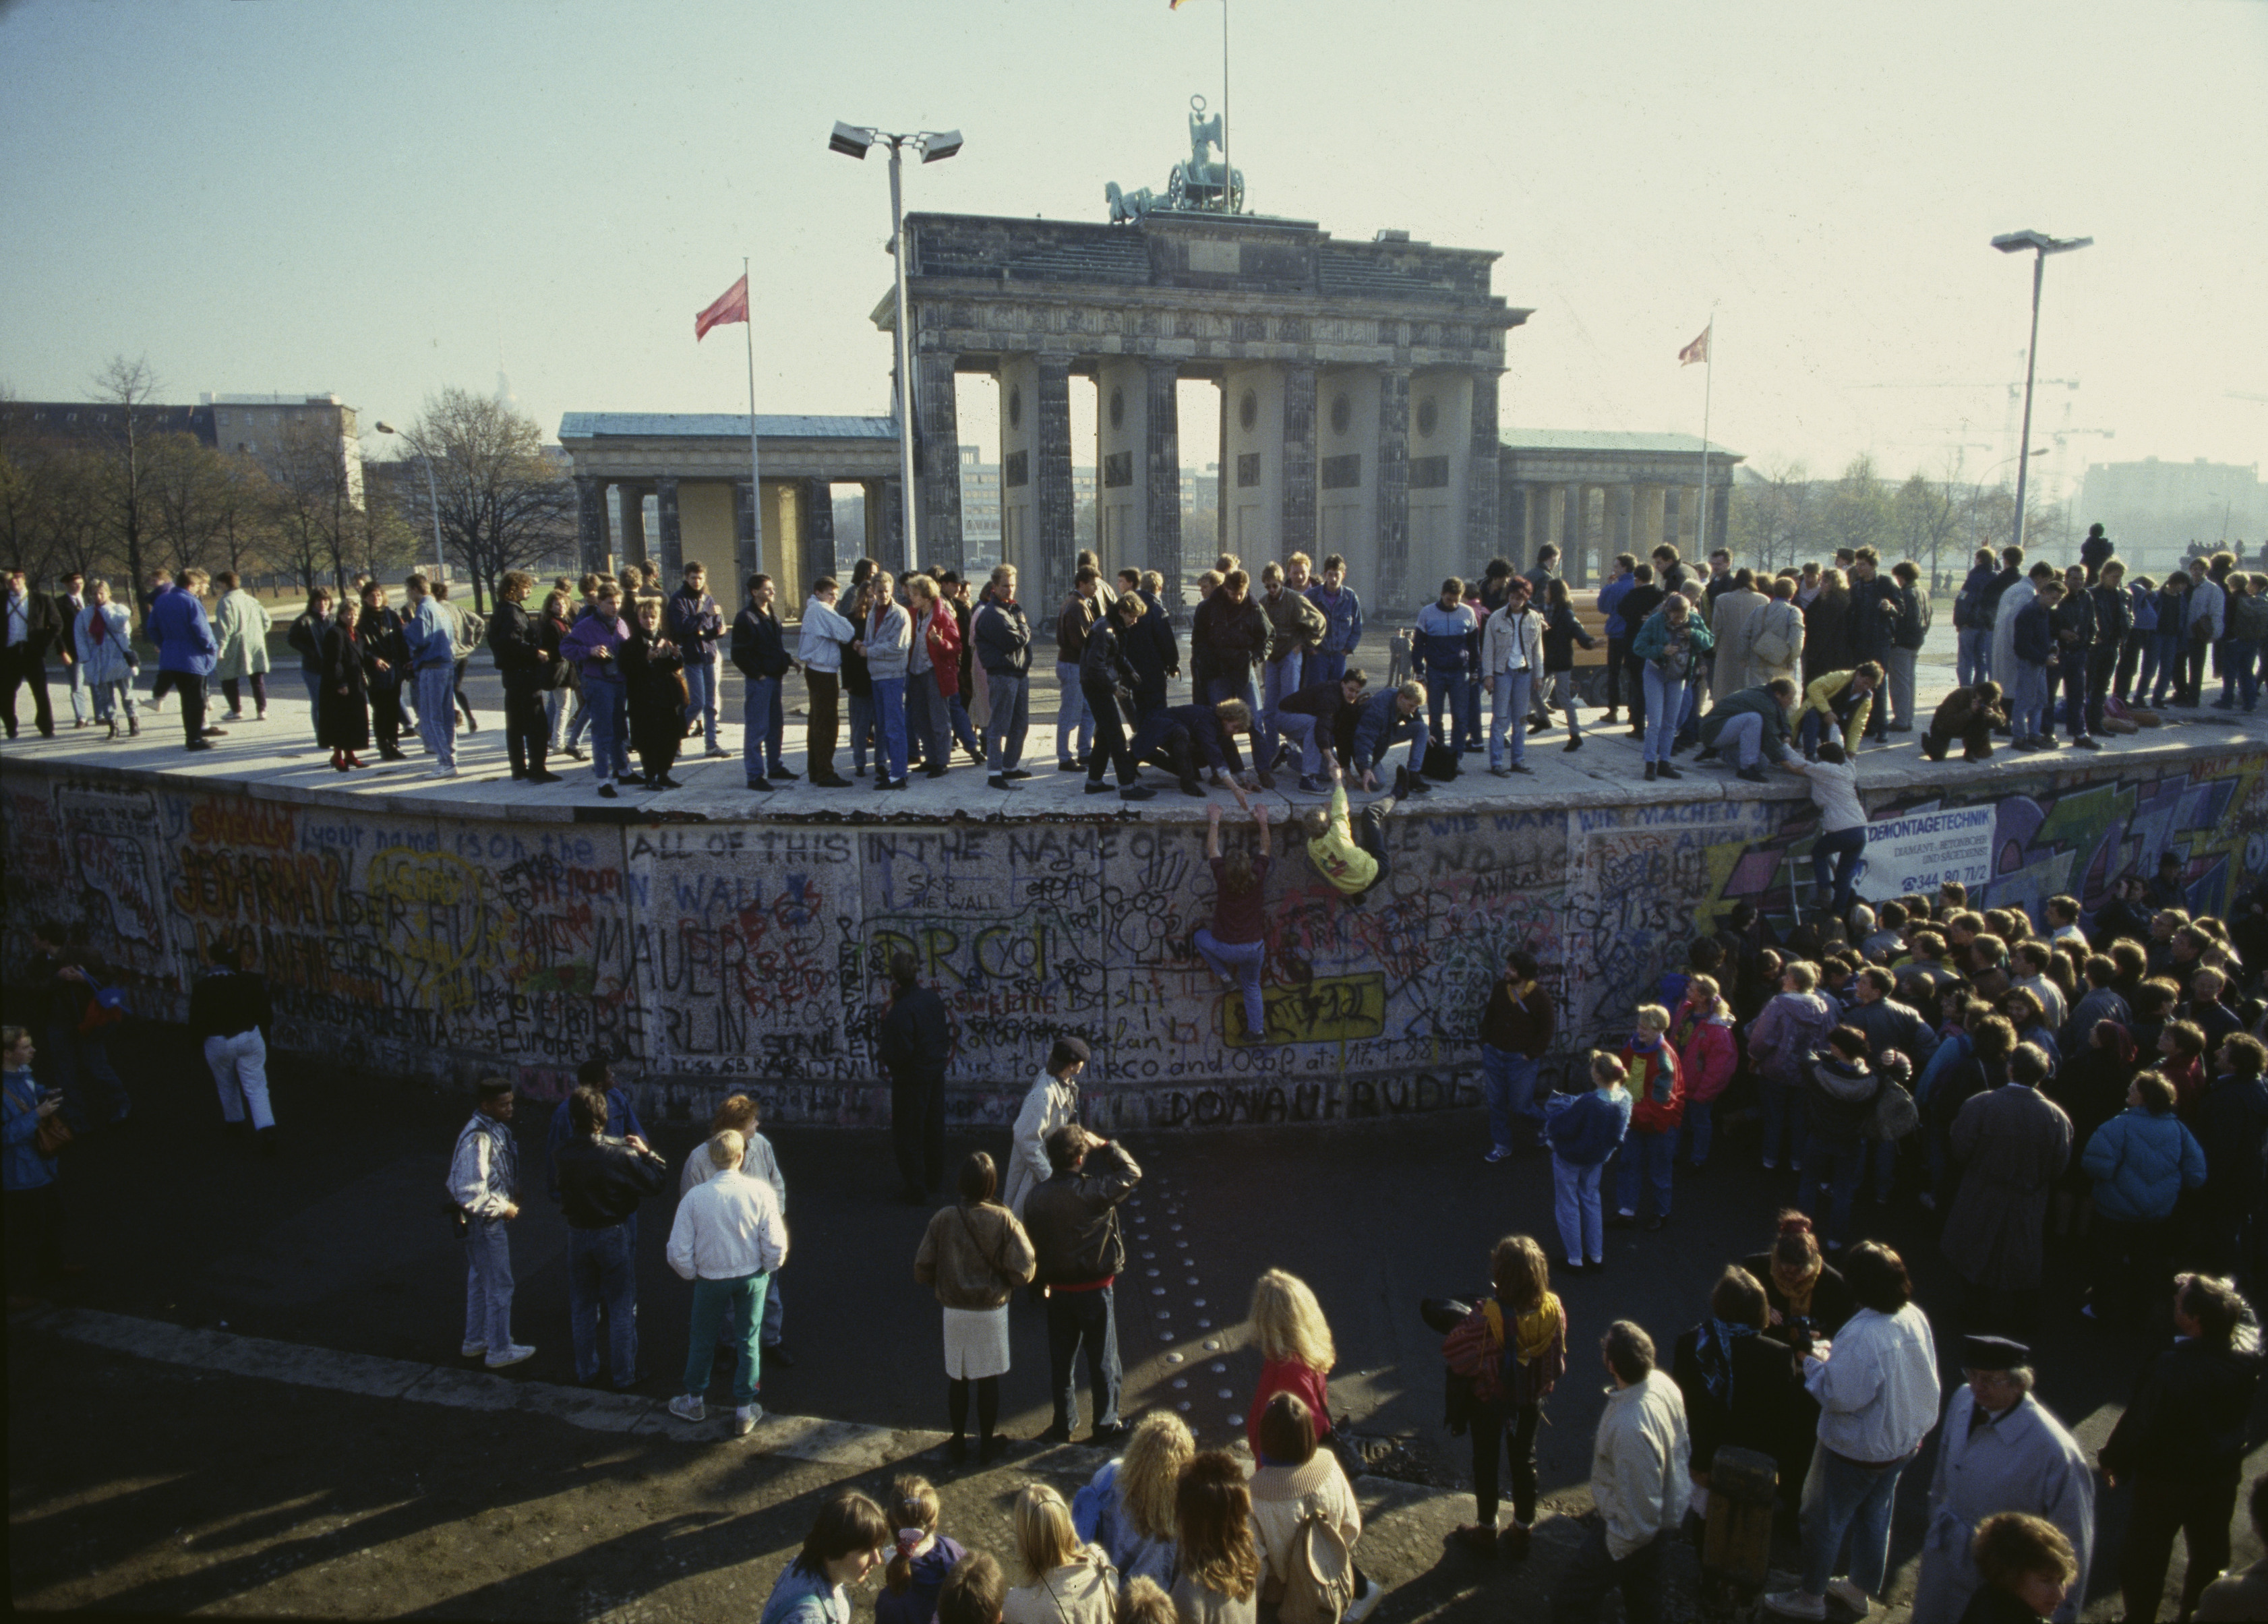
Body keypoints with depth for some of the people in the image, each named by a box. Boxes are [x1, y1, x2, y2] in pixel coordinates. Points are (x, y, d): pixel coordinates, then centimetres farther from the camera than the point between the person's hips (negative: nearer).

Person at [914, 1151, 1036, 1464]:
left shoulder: (942, 1219, -13)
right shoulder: (1003, 1220, -16)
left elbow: (923, 1270, -7)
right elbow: (1023, 1271, -16)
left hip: (954, 1310, 1)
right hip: (992, 1310, -1)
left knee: (957, 1379, 16)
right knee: (989, 1379, 14)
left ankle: (958, 1444, 29)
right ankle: (986, 1445, 25)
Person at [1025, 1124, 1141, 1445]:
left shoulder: (1034, 1199, -8)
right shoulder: (1093, 1192, -21)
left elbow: (1032, 1248, 2)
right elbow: (1132, 1173, -6)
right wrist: (1105, 1145, 0)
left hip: (1058, 1291, 3)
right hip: (1095, 1290, -3)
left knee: (1060, 1359, 17)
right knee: (1103, 1361, 12)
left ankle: (1063, 1424, 28)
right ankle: (1106, 1426, 22)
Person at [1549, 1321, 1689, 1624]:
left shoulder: (1629, 1427, -41)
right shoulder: (1663, 1381, -14)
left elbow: (1638, 1513, -30)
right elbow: (1683, 1446, 6)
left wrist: (1614, 1549, -14)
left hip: (1636, 1532, -9)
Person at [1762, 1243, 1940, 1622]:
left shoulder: (1861, 1337, -36)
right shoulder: (1916, 1317, -11)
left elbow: (1841, 1396, -30)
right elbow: (1927, 1380, 5)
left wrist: (1815, 1361, -14)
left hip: (1857, 1449, -7)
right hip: (1904, 1441, 7)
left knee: (1825, 1520, 14)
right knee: (1874, 1516, 26)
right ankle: (1861, 1590, 45)